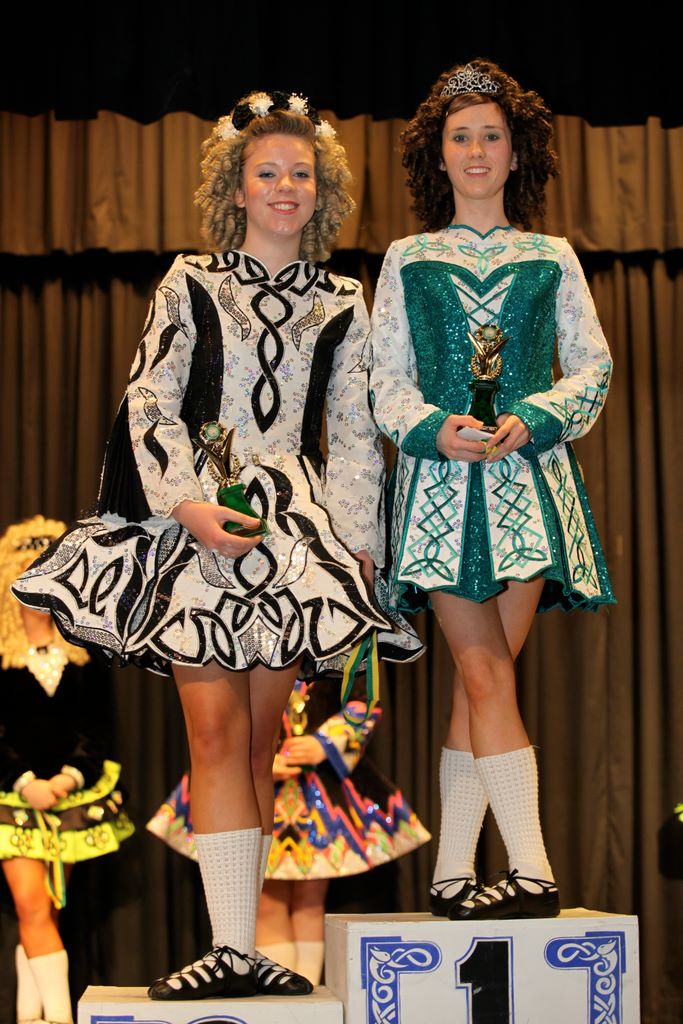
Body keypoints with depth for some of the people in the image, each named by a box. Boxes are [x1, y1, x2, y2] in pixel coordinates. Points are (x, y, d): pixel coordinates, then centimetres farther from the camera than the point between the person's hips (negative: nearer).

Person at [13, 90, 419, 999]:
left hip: (298, 524, 2)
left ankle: (242, 944, 4)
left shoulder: (341, 305, 14)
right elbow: (149, 404, 2)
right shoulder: (191, 284, 8)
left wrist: (357, 542, 4)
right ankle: (229, 948, -12)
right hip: (198, 519, -2)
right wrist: (187, 504, -11)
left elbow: (357, 433, 13)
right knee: (215, 726, -11)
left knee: (260, 736, 1)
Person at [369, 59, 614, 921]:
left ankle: (453, 872, 2)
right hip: (440, 474, 0)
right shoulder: (408, 260, 13)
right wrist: (434, 428, -10)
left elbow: (592, 367, 10)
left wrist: (532, 420, -8)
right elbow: (384, 376, 9)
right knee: (484, 671, -8)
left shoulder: (552, 260, 14)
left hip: (528, 472, 0)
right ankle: (532, 872, -10)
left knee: (482, 673, -4)